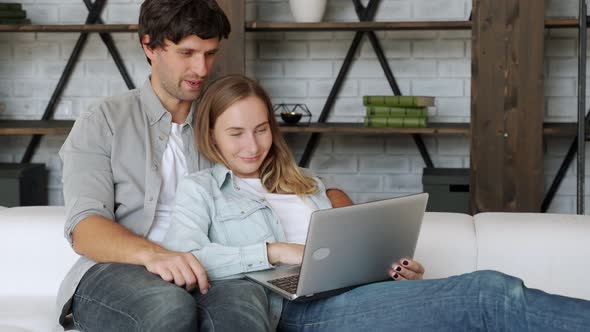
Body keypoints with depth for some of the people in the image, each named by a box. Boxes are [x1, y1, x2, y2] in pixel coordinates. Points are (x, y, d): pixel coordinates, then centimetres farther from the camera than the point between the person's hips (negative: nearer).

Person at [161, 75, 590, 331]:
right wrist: (275, 251, -14)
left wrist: (393, 272, 1)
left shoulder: (306, 186, 29)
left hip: (350, 295, 6)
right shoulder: (200, 189, 12)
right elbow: (180, 256, -8)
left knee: (490, 293, -21)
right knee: (488, 295, -25)